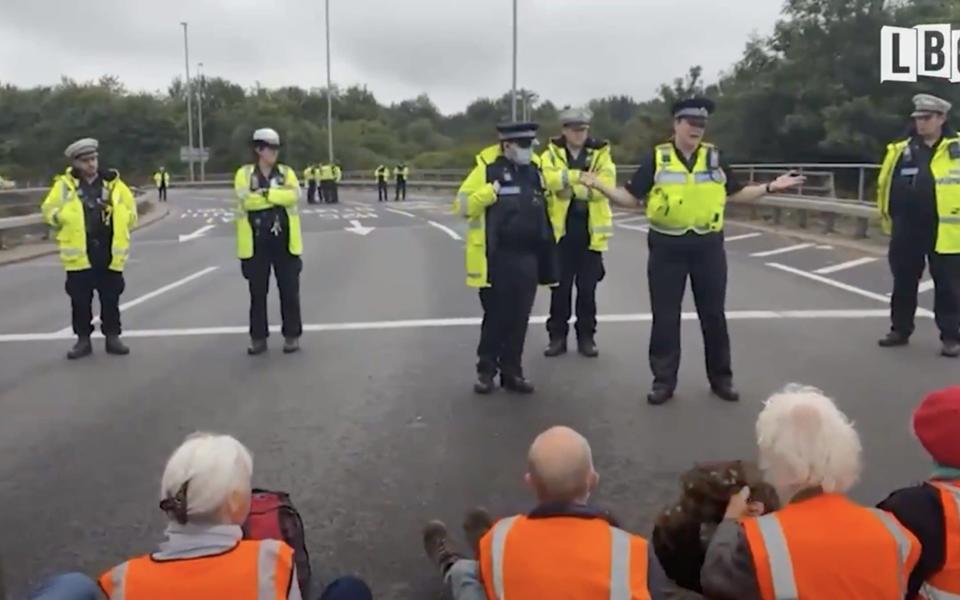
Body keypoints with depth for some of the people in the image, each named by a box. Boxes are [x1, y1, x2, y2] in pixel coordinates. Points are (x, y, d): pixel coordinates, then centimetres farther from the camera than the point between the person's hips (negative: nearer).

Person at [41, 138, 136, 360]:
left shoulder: (113, 183, 4)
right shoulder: (65, 184, 0)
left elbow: (131, 212, 10)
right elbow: (49, 210, 5)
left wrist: (117, 226, -6)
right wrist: (64, 218, -13)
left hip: (109, 253, 1)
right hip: (79, 253, -1)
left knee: (111, 298, 8)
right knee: (80, 300, 5)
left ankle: (112, 337, 19)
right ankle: (83, 339, 16)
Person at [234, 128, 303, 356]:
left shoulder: (286, 172, 5)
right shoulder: (244, 173, 2)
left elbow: (293, 195, -14)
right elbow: (246, 200, -17)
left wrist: (265, 193, -19)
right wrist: (278, 194, -15)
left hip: (284, 240, 1)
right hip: (256, 241, -1)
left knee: (289, 290, 4)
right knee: (258, 292, 6)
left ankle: (292, 335, 15)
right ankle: (258, 338, 16)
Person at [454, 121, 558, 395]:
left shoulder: (536, 168, 9)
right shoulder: (487, 167, -6)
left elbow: (546, 205, 20)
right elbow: (462, 206, -7)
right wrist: (489, 193, -22)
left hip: (527, 258, 4)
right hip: (496, 259, -4)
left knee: (519, 319, 9)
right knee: (495, 317, 4)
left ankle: (512, 372, 20)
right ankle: (486, 371, 17)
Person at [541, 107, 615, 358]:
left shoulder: (601, 155, 4)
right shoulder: (551, 155, 2)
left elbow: (604, 186, -13)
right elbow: (550, 180, -19)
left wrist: (569, 183, -16)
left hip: (590, 229, 1)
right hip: (561, 228, 0)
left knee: (587, 288, 7)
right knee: (560, 286, 5)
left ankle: (586, 336, 17)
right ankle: (557, 336, 14)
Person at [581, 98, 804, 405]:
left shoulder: (714, 157, 6)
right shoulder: (656, 159, -1)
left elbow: (736, 194, 14)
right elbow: (631, 197, 0)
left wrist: (770, 187, 5)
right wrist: (599, 185, -14)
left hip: (708, 246, 2)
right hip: (667, 246, -2)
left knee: (713, 314, 10)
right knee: (665, 316, 4)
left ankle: (721, 378, 24)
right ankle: (664, 381, 15)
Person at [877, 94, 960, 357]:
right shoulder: (902, 150, 6)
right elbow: (886, 185, 13)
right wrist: (889, 217, 12)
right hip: (907, 232, 3)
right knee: (903, 283, 13)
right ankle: (900, 329, 25)